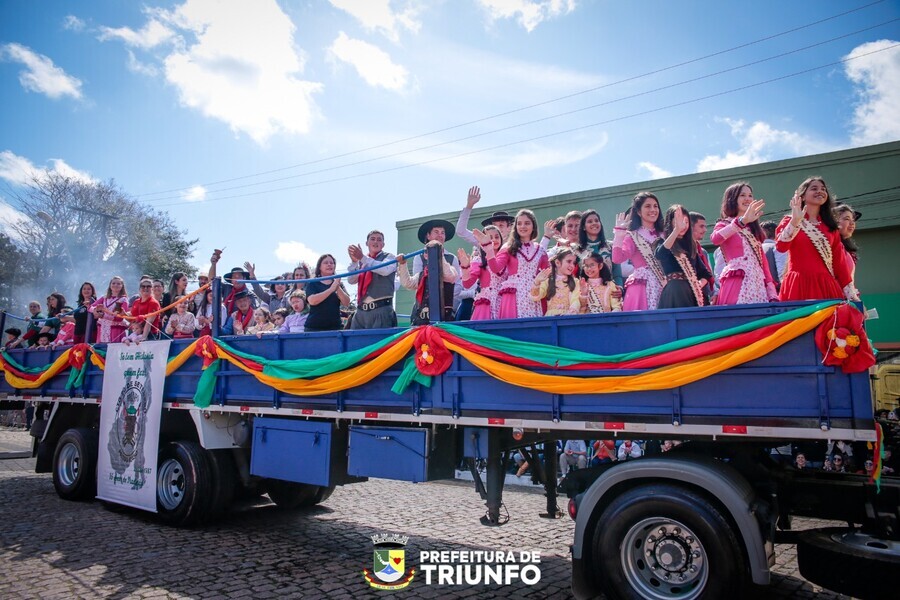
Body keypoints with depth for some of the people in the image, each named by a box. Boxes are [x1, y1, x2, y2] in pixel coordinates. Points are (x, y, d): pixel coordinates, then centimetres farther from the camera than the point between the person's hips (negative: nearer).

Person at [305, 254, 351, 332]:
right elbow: (312, 301, -13)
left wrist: (338, 288, -15)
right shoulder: (312, 283, 5)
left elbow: (346, 303, 0)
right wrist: (331, 289, -18)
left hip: (336, 326, 2)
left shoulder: (339, 284, 13)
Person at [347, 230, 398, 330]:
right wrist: (354, 261, -10)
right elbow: (351, 280, 5)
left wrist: (362, 258, -19)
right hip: (361, 311, 4)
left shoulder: (389, 257, 6)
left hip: (381, 310, -4)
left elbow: (385, 270, -17)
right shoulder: (361, 261, 17)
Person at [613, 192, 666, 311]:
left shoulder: (662, 236, 16)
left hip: (663, 288, 5)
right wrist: (619, 231, -16)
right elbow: (617, 258, -16)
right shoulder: (633, 236, 1)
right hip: (641, 290, -5)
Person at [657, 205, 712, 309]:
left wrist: (700, 283, -1)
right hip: (674, 291, -5)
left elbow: (704, 273, 21)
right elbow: (660, 254, -25)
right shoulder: (664, 243, 2)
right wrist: (677, 229, -34)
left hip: (693, 292, 5)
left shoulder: (690, 245, 19)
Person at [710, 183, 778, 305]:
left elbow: (762, 259, 18)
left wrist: (772, 292, 8)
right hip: (736, 285, -6)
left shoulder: (753, 228, 22)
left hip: (758, 285, 6)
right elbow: (715, 238, -22)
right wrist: (742, 221, -34)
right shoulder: (724, 224, 3)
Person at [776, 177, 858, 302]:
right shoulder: (790, 221, 6)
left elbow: (840, 262, 13)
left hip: (826, 286, 4)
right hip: (799, 285, -4)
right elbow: (781, 247, -14)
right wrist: (795, 221, -19)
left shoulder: (830, 226, 17)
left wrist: (852, 294, 8)